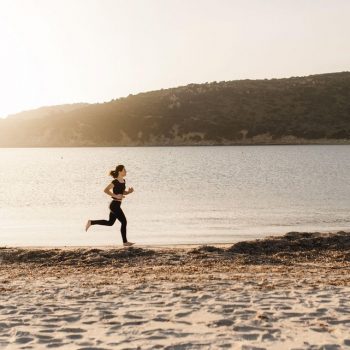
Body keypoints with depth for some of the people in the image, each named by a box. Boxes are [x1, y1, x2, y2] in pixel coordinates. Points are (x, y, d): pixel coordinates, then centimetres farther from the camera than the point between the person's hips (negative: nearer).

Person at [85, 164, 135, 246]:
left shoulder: (123, 181, 9)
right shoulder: (115, 182, -17)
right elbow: (105, 190, -20)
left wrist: (129, 192, 1)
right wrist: (116, 196, -24)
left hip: (117, 205, 9)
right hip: (115, 205, -9)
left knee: (110, 223, 17)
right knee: (124, 221, -3)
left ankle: (91, 222, 22)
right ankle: (125, 242, 7)